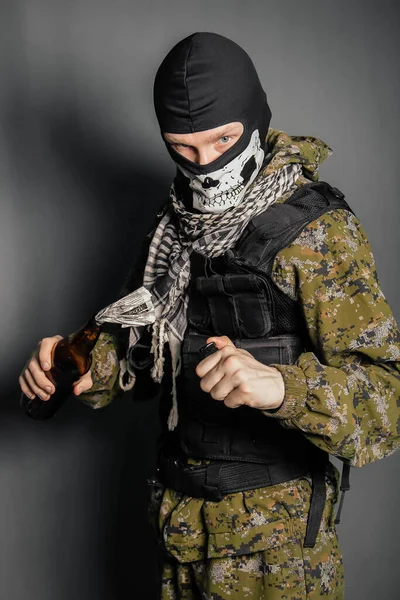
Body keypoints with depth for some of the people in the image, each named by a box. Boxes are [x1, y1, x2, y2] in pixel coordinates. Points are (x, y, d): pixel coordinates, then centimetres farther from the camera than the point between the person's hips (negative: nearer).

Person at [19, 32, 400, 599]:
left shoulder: (316, 229, -17)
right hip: (179, 512, 6)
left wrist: (282, 386, -42)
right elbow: (142, 351, 12)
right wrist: (88, 364, -9)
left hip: (274, 531, -6)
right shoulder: (178, 222, 4)